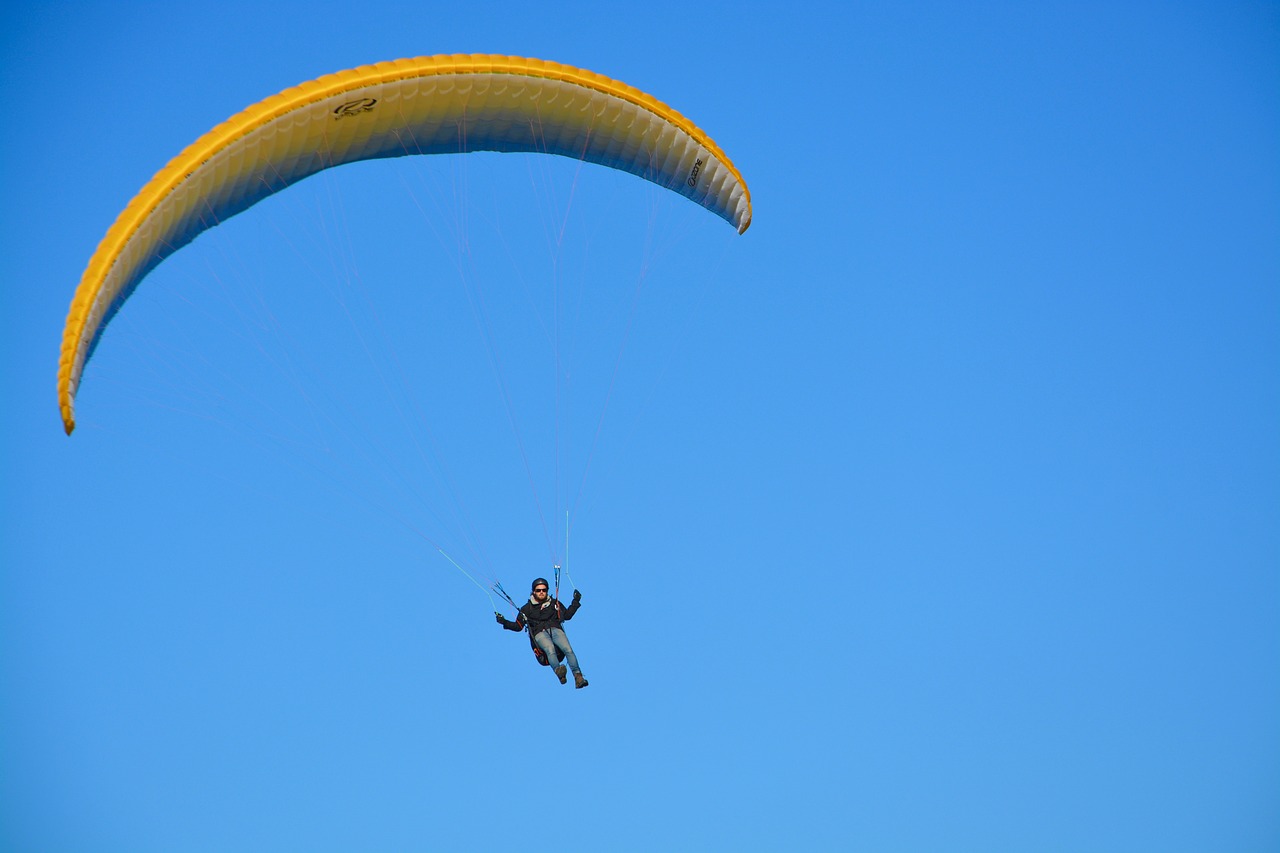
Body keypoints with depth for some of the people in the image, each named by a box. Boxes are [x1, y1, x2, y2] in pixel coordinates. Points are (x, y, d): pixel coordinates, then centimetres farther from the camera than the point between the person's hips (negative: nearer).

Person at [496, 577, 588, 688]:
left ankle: (578, 677, -39)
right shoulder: (527, 608, 20)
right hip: (539, 633, -2)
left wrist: (576, 601, 23)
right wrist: (505, 622, 5)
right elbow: (518, 626, 20)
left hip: (556, 630, 2)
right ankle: (558, 671, -62)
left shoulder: (554, 603, 25)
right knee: (550, 649, -37)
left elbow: (567, 615, 30)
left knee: (568, 649, -29)